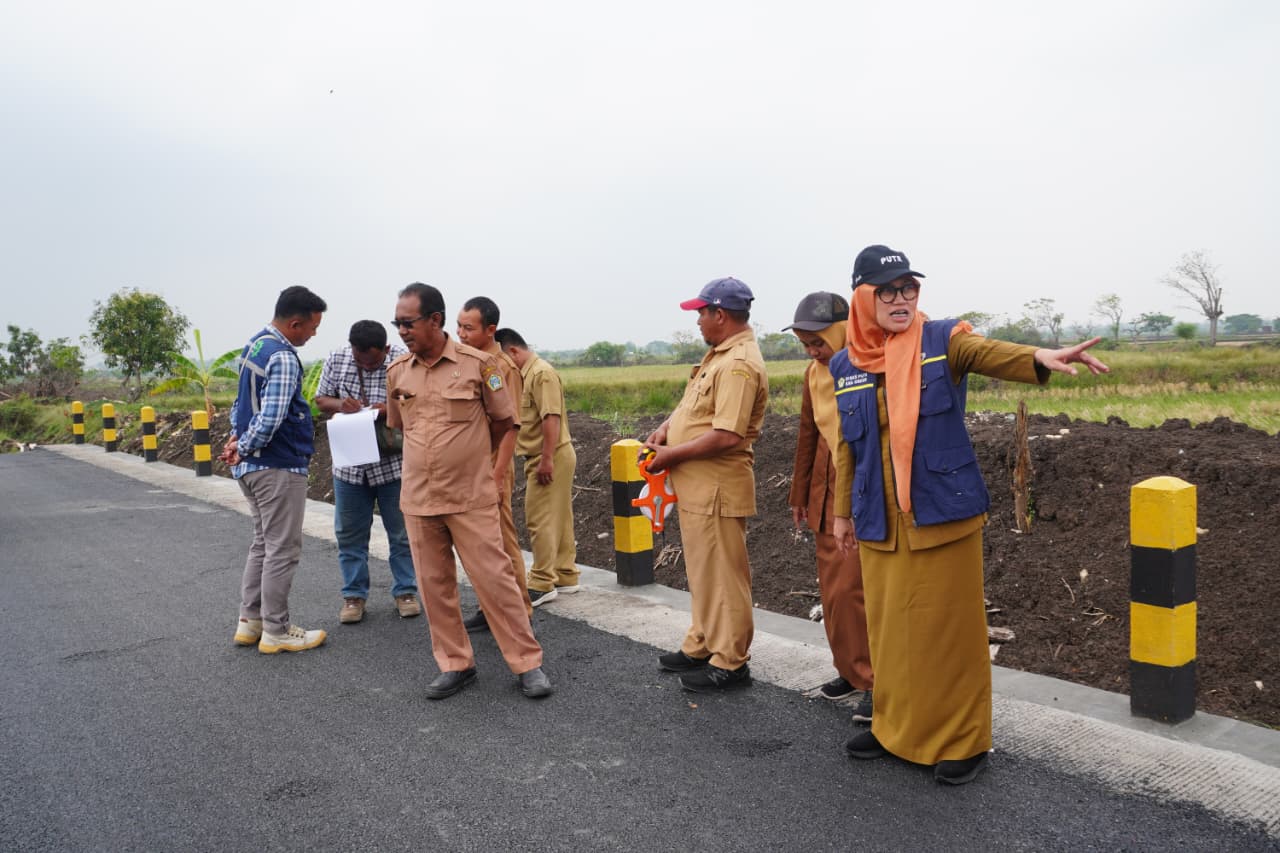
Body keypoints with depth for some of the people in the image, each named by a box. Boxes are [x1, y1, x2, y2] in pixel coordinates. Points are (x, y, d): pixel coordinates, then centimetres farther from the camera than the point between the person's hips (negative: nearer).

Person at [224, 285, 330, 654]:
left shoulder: (255, 344, 11)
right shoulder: (283, 358, -20)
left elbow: (243, 399, 19)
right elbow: (270, 420, -25)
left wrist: (237, 436, 11)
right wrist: (242, 449, -12)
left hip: (253, 467, 10)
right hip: (279, 466, -10)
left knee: (263, 544, 18)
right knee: (282, 550, 0)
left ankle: (250, 622, 24)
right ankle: (276, 631, 9)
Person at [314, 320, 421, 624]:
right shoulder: (336, 359, -2)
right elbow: (321, 399, 7)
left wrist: (392, 409, -25)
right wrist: (339, 404, -15)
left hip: (393, 461, -3)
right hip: (350, 463, 3)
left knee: (401, 531, 8)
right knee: (350, 532, 10)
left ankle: (405, 591, 24)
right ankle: (354, 594, 24)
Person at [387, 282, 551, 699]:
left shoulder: (477, 363, -8)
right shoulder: (397, 372, 4)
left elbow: (504, 420, 3)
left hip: (471, 497, -4)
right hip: (418, 498, 4)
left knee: (494, 578, -2)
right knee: (434, 584, 10)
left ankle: (527, 663, 10)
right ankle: (455, 664, 25)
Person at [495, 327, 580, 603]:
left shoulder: (542, 373, -15)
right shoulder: (526, 374, 16)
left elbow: (551, 418, -23)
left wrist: (547, 459, -25)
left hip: (550, 458, -10)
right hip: (543, 458, 10)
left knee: (540, 520, -7)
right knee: (558, 519, 13)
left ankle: (542, 584, -1)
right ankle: (565, 576, 21)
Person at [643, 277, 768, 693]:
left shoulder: (739, 365, -21)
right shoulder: (718, 354, 13)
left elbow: (727, 436, -28)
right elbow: (693, 402, 23)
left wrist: (673, 455, -17)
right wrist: (666, 428, 3)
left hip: (716, 488, -10)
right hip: (696, 485, 11)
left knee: (722, 575, 1)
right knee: (702, 570, 20)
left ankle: (730, 663, 13)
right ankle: (701, 646, 33)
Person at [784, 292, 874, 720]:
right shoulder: (814, 374, 9)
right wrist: (800, 495, 19)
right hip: (827, 495, 7)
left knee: (849, 589, -8)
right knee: (832, 591, 11)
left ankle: (875, 681, 7)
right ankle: (851, 673, 26)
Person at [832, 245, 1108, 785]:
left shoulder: (942, 340, -3)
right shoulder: (845, 365, 7)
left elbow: (988, 353, -25)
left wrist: (1040, 358, -45)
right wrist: (843, 512, 17)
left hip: (942, 513, -3)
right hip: (880, 522, 4)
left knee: (948, 627, 3)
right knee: (890, 627, 13)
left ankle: (963, 740, 19)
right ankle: (896, 726, 31)